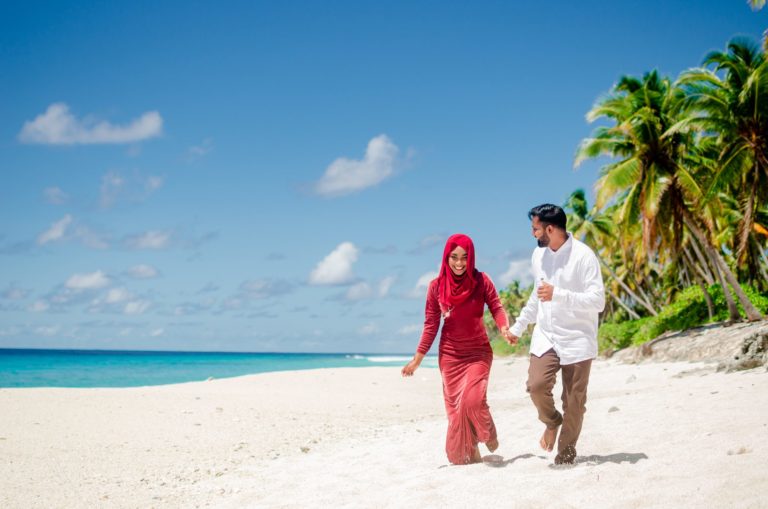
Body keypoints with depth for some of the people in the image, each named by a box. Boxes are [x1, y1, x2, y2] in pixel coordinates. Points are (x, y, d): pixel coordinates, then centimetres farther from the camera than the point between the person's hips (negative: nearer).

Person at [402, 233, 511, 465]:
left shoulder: (481, 281, -5)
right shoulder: (437, 286, -1)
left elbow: (496, 307, -8)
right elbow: (431, 324, 3)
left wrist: (505, 327, -30)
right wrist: (418, 358, 1)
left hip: (478, 352, -2)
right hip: (450, 355, 2)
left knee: (473, 400, -18)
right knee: (455, 407, 1)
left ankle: (488, 434, 14)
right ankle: (468, 454, 17)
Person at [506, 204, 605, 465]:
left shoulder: (583, 256, -14)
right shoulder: (539, 254, 8)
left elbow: (598, 301, -18)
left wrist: (558, 295, -27)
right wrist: (518, 326, 26)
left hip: (577, 340, -5)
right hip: (545, 336, 5)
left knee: (574, 401, -1)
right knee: (536, 385, -15)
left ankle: (566, 451, 19)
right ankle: (552, 421, 16)